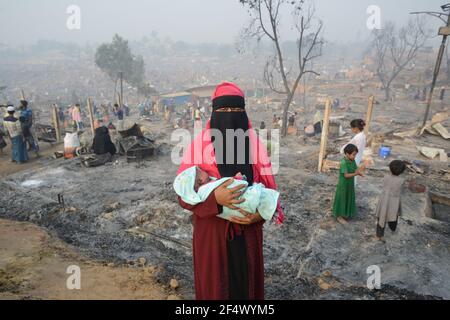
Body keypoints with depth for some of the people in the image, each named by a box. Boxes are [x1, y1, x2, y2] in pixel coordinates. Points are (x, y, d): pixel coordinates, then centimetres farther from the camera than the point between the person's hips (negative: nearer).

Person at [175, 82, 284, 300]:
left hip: (248, 230, 2)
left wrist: (261, 213, -16)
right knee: (214, 285, 13)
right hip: (211, 231, -2)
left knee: (247, 283, 17)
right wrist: (214, 198, -30)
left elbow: (268, 186, 3)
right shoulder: (199, 145, -10)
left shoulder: (255, 144, -3)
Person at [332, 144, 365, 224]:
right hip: (343, 185, -8)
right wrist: (356, 174, -38)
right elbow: (346, 175, -28)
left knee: (348, 199, 20)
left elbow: (356, 170, -5)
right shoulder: (343, 163, -27)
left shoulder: (353, 161, -3)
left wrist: (360, 169, -26)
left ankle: (344, 214, 38)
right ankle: (339, 216, 23)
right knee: (342, 199, 7)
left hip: (350, 184, 8)